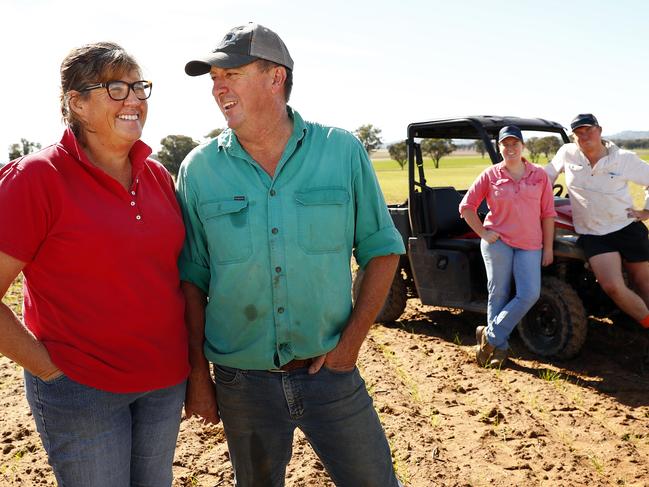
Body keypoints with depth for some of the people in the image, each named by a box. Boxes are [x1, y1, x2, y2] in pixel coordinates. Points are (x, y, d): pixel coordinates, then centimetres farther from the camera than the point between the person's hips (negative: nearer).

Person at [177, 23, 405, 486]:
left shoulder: (343, 151, -6)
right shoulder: (199, 169, -5)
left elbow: (382, 249, 0)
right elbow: (191, 279, 0)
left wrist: (352, 340, -7)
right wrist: (197, 374, -1)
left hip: (330, 372, 0)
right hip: (241, 382, 1)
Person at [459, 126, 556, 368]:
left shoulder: (539, 175, 6)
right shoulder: (490, 175, 2)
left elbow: (548, 213, 7)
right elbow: (466, 206, 4)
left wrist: (548, 247, 3)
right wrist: (482, 233, -4)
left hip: (530, 246, 2)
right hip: (498, 241, -2)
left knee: (529, 295, -11)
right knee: (499, 294, 1)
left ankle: (489, 335, 3)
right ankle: (499, 348, 13)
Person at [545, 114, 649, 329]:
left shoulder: (625, 159, -4)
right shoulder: (567, 153, -1)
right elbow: (547, 176, 14)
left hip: (628, 228, 0)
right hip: (592, 236, 0)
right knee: (612, 287, -14)